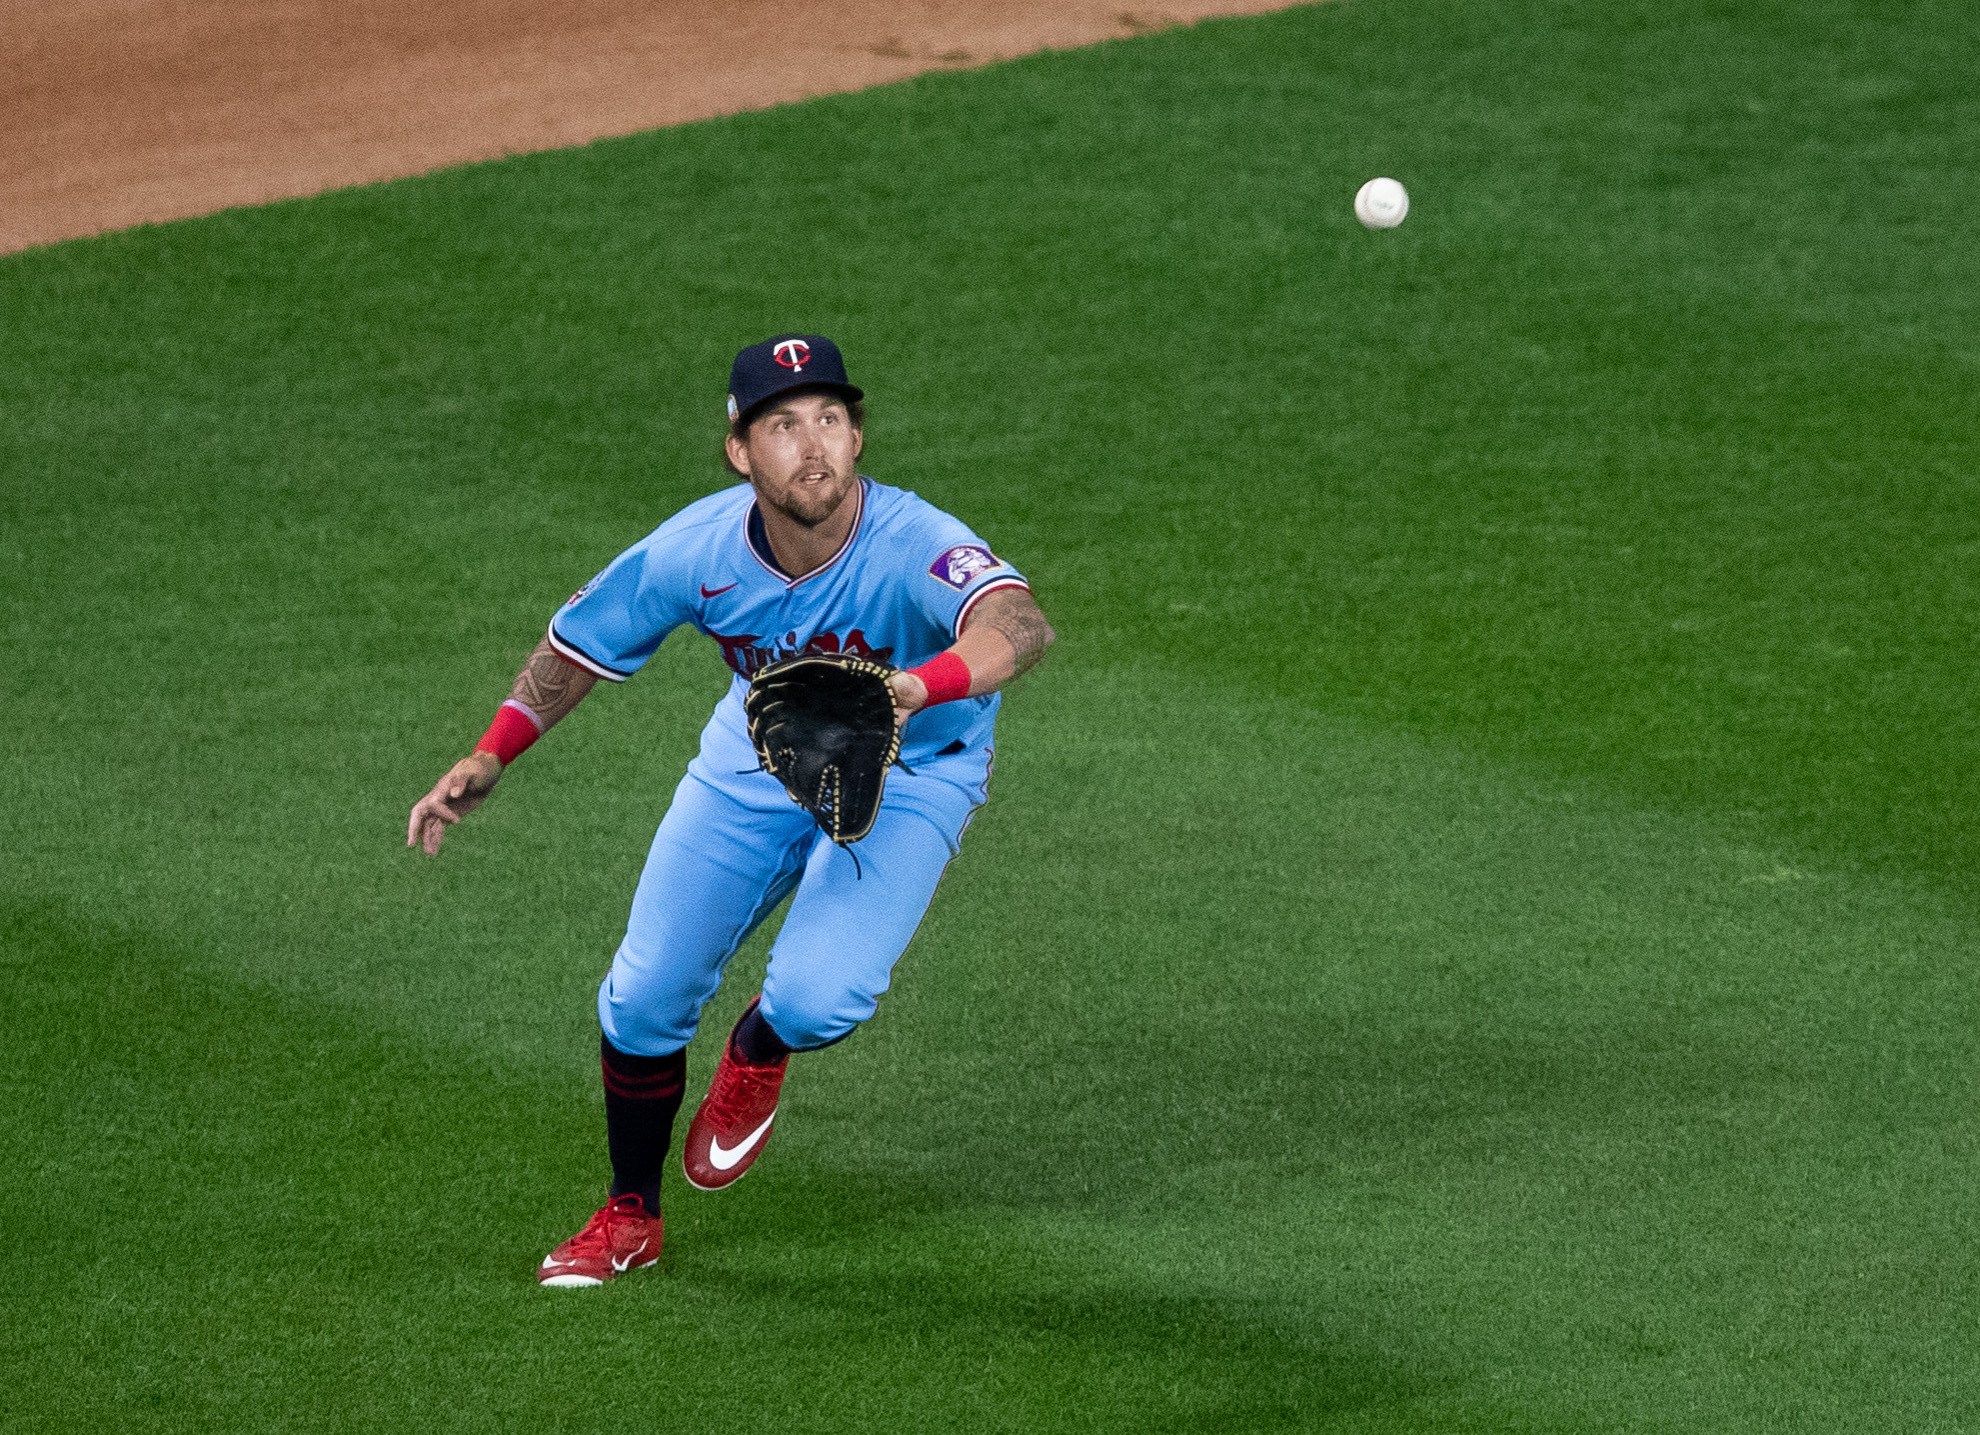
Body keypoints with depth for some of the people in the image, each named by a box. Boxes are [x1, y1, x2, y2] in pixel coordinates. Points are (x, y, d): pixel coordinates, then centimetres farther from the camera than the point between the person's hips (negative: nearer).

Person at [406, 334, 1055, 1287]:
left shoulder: (913, 546, -37)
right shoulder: (700, 550, -24)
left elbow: (1021, 624, -57)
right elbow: (579, 644, -6)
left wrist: (917, 687, -76)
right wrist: (489, 760, -17)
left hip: (908, 772, -3)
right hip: (759, 754, 3)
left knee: (817, 999, -24)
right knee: (644, 996, 0)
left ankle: (756, 1057, 17)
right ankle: (629, 1216, 28)